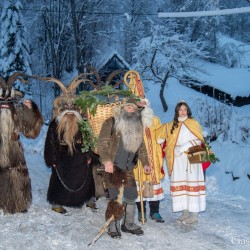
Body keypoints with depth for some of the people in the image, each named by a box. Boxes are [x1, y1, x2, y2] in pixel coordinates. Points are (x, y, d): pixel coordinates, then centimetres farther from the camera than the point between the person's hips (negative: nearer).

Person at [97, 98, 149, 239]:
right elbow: (102, 144, -13)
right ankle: (114, 227, 8)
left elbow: (141, 147, 25)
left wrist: (145, 163, 22)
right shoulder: (111, 123, -5)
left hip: (129, 169, 6)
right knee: (115, 198, -5)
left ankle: (129, 224, 24)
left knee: (132, 197, 8)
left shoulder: (137, 126, 14)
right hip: (113, 167, -6)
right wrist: (107, 160, -25)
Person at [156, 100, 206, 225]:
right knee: (180, 185, 1)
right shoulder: (171, 125, 16)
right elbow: (160, 134, 23)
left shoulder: (193, 123, 6)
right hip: (177, 159, 4)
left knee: (192, 184, -7)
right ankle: (185, 212, 8)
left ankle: (194, 214, -5)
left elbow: (199, 139, -2)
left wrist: (186, 146, -14)